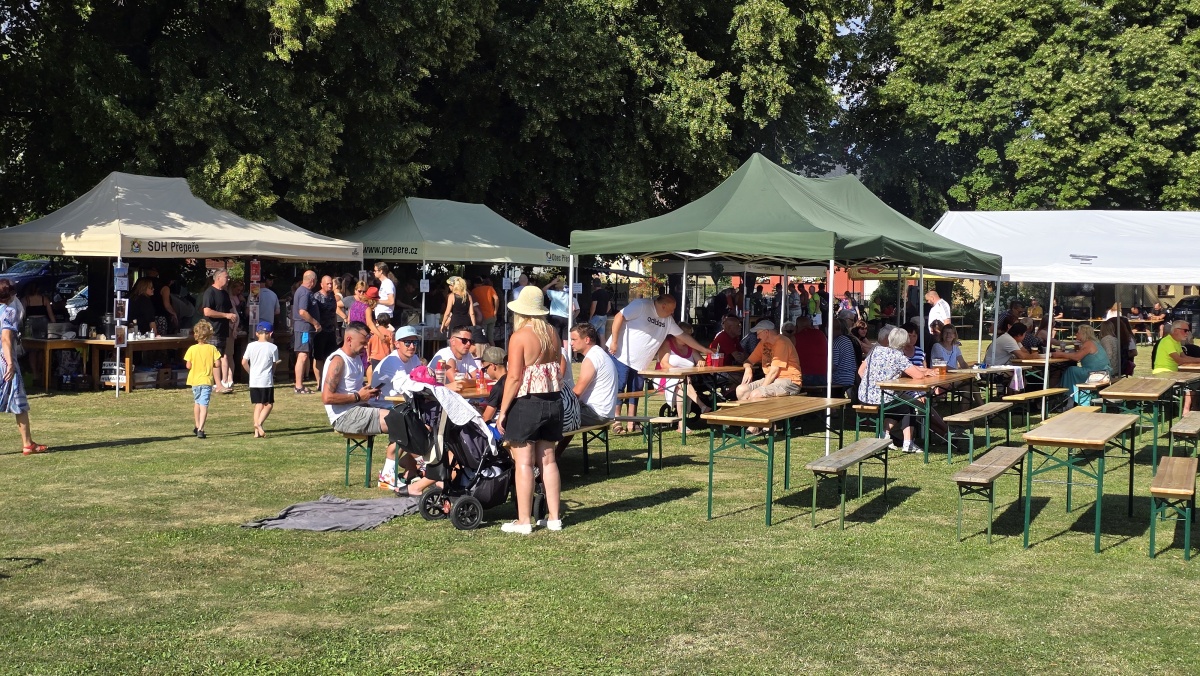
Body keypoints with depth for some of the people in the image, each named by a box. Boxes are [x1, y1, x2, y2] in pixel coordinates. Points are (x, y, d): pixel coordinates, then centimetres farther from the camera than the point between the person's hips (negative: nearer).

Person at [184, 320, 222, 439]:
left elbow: (188, 365, -6)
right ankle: (200, 429, -19)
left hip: (195, 379, 2)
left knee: (197, 402, 22)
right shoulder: (212, 348, -7)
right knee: (204, 405, -6)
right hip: (207, 380, -2)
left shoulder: (192, 349, -6)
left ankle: (197, 427, 34)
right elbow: (217, 363, -9)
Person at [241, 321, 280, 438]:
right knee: (269, 404, 6)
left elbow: (244, 362, 5)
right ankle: (259, 423, -17)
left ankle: (257, 431, 5)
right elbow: (274, 365, 1)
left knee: (258, 405, 10)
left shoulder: (251, 346, 3)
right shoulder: (273, 347, -5)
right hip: (267, 380, -4)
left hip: (253, 380, 4)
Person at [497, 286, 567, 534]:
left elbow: (514, 377, -15)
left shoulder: (520, 336, -12)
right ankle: (554, 517, 16)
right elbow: (561, 369, 10)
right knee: (548, 460, 12)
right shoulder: (552, 334, 6)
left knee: (524, 462, -1)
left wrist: (503, 411, -11)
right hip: (553, 402, 7)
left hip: (526, 403, -6)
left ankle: (523, 521, 2)